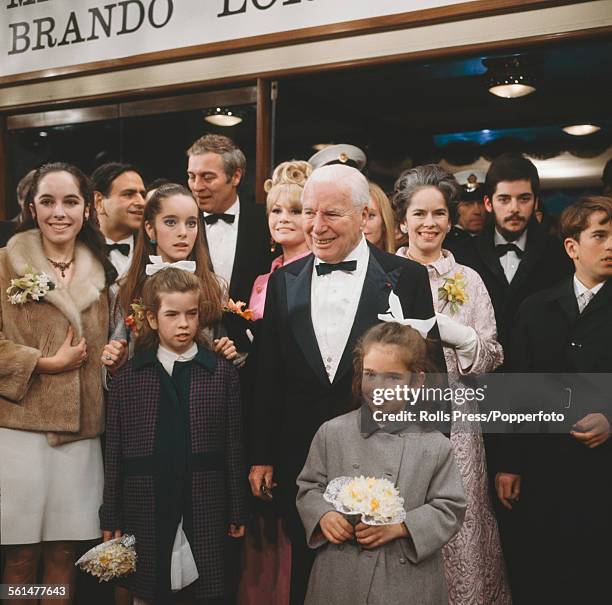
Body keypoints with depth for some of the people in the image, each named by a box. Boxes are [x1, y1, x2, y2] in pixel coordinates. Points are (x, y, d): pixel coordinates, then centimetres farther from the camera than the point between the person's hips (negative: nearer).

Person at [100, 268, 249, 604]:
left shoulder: (222, 374, 0)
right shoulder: (127, 378, 1)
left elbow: (233, 447, 1)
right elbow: (114, 453, 3)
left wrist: (238, 513, 2)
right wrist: (110, 519, 3)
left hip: (205, 514, 0)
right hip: (145, 512, 1)